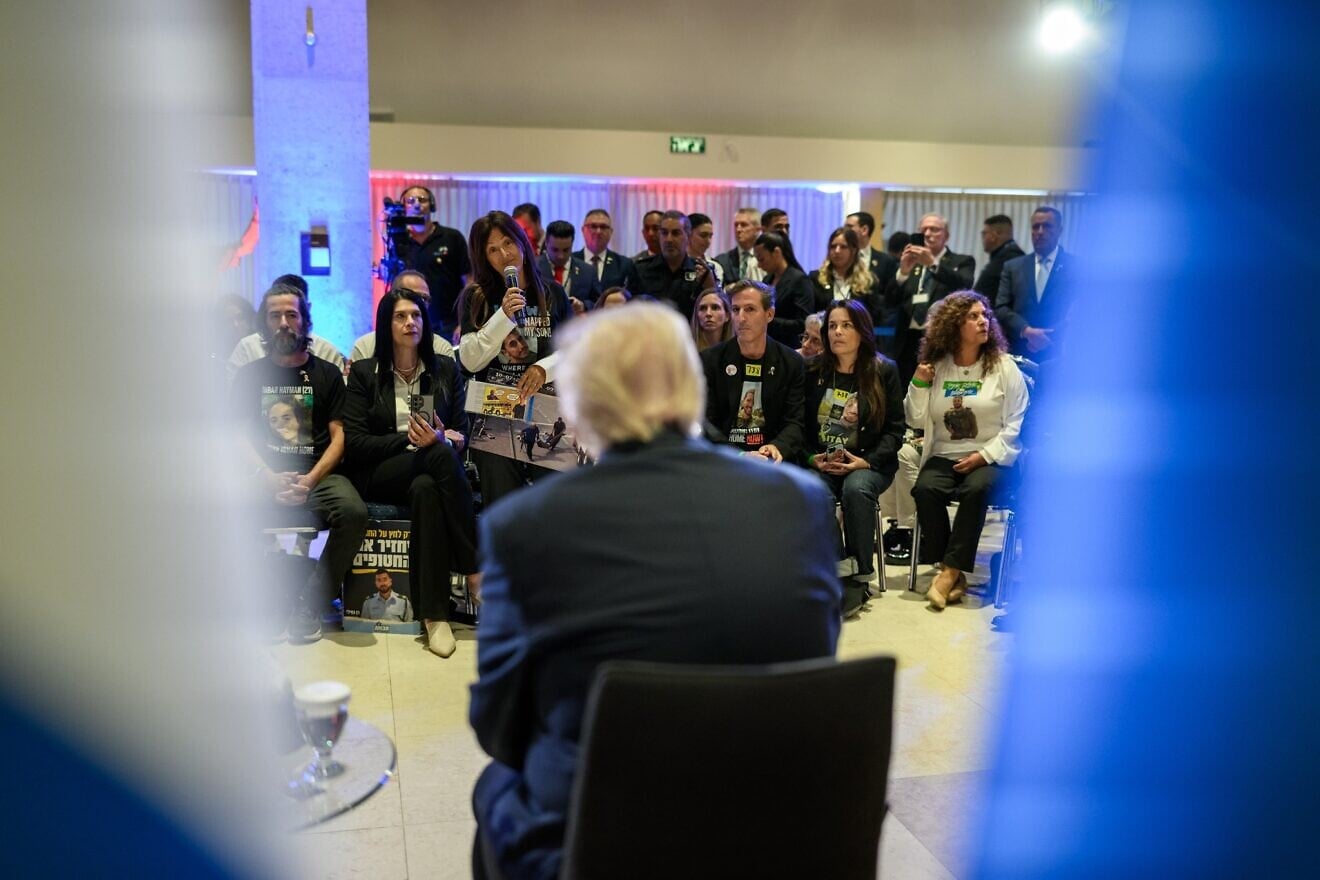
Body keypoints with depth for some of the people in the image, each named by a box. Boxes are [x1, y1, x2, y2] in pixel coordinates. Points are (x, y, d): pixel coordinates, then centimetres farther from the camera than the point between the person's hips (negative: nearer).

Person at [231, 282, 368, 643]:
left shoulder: (327, 373, 12)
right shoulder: (249, 375, 13)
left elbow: (339, 436, 3)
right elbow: (241, 436, 5)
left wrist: (310, 480, -13)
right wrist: (269, 477, -14)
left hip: (318, 473, 0)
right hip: (265, 474, 1)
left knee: (354, 512, -32)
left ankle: (309, 606, -15)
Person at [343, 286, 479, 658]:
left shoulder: (446, 369, 13)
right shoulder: (364, 373, 6)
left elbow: (462, 435, 8)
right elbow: (354, 443, -3)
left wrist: (442, 438, -17)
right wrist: (408, 438, -14)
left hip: (430, 474, 2)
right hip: (377, 477, -2)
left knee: (426, 490, -37)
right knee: (440, 456, -34)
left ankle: (434, 613, -34)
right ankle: (475, 569, -30)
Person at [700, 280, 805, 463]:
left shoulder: (791, 363, 6)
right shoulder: (710, 360, 2)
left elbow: (794, 422, 2)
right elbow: (705, 422, -5)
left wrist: (777, 447, -21)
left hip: (771, 461, 1)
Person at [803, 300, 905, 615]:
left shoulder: (884, 371, 4)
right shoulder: (812, 370, 8)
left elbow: (894, 429, 2)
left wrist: (866, 461, -13)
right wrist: (812, 458, -9)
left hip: (868, 463, -1)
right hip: (821, 463, 1)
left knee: (856, 489, -35)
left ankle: (859, 576, -22)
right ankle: (840, 571, -25)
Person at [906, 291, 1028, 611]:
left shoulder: (1004, 367, 3)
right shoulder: (936, 367, 9)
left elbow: (1016, 425, -2)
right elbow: (916, 420, 10)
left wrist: (984, 456, -13)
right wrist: (919, 385, -5)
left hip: (991, 459, -2)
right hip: (944, 456, 2)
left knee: (976, 489, -34)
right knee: (925, 489, -28)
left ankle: (951, 571, -26)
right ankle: (953, 571, -19)